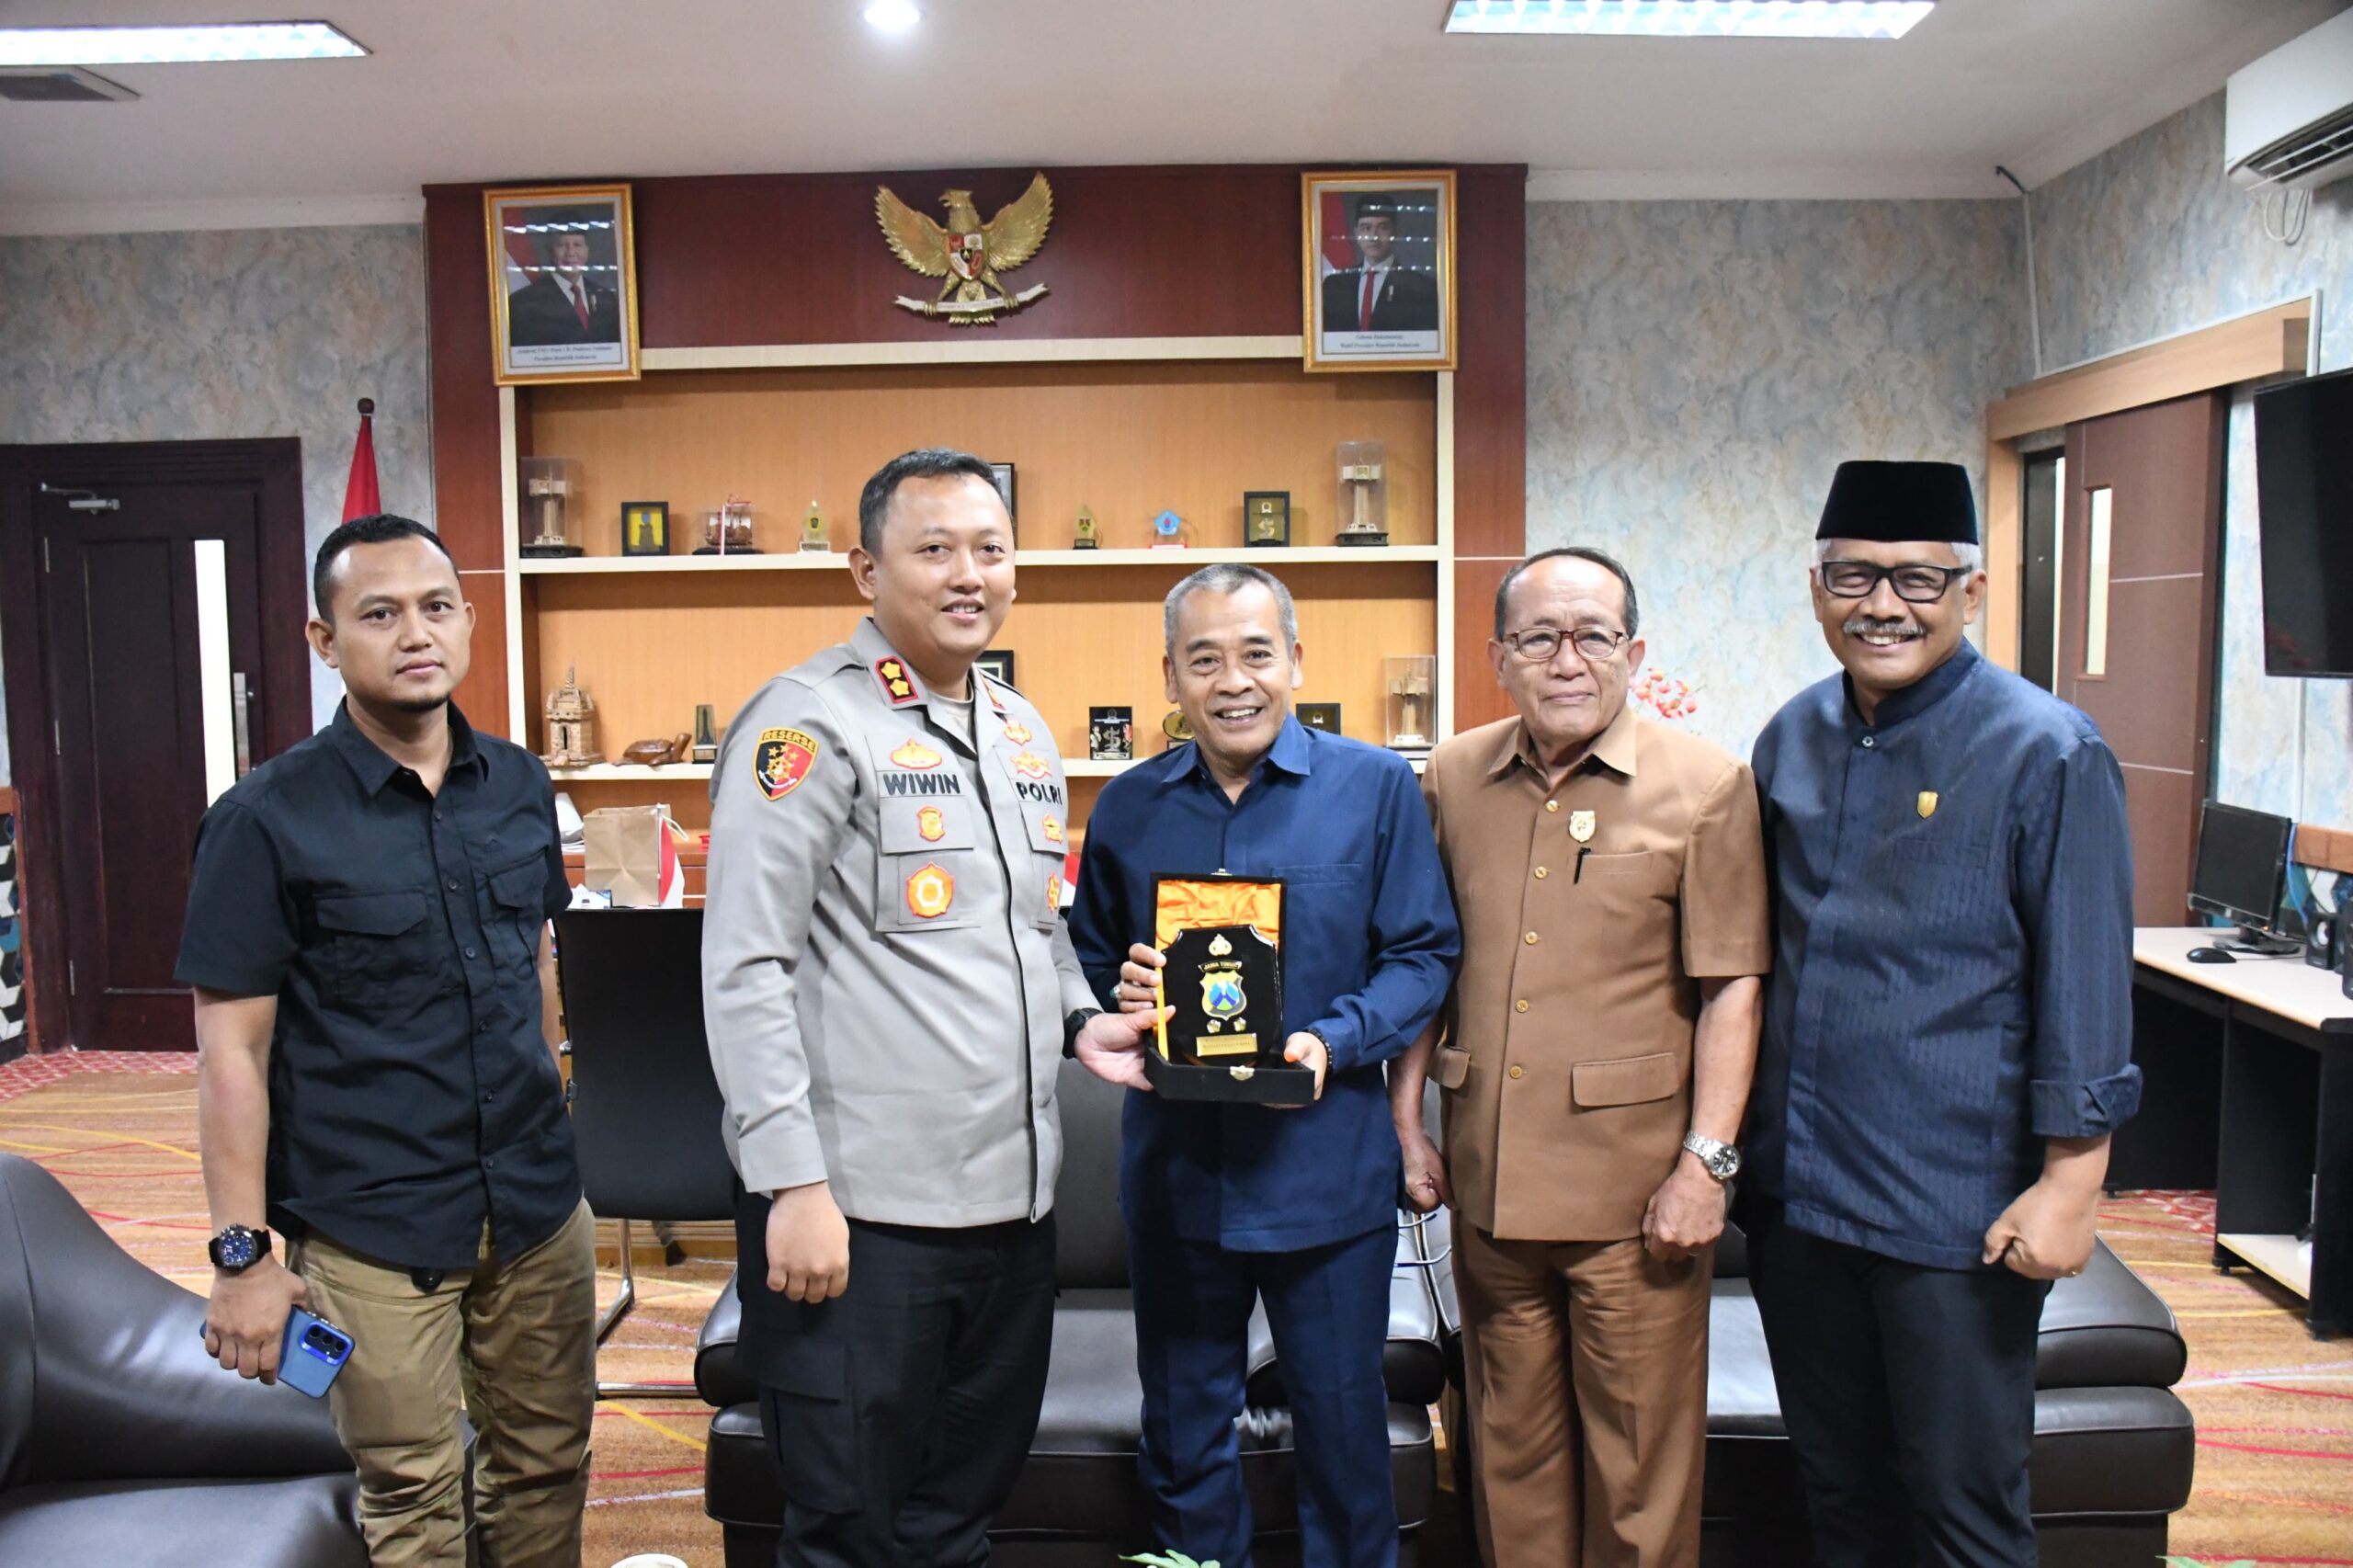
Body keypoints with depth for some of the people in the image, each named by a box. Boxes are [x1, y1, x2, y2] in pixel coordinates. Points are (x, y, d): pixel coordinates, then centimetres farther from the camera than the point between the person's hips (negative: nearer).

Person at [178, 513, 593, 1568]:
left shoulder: (519, 786, 3)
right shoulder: (267, 819, -11)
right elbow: (231, 1050, -10)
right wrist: (241, 1254, -11)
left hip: (539, 1206, 4)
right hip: (371, 1232, -4)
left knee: (548, 1461, 16)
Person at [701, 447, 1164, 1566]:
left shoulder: (1025, 734, 13)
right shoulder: (810, 722, -10)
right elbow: (743, 968, -14)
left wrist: (1081, 1017, 4)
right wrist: (794, 1182, -17)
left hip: (1013, 1199, 7)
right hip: (857, 1212, -7)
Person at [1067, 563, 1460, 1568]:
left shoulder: (1376, 787, -4)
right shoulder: (1127, 807, 5)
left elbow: (1425, 954, -4)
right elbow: (1088, 963, 14)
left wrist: (1334, 1041, -18)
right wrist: (1118, 995, -8)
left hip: (1327, 1171, -2)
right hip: (1173, 1168, 3)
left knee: (1342, 1424, 12)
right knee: (1183, 1428, 18)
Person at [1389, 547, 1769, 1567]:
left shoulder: (1706, 784, -5)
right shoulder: (1450, 778, 5)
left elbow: (1731, 987, -5)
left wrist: (1706, 1161, -9)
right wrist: (1407, 1123, 9)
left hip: (1635, 1183, -3)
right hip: (1488, 1177, 4)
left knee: (1641, 1457, 8)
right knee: (1510, 1443, 17)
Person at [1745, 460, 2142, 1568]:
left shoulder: (2047, 754, -10)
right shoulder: (1792, 739, 6)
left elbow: (2085, 988, -10)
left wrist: (2068, 1185, -13)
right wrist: (1733, 1140, 13)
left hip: (1956, 1216, -5)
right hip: (1794, 1189, 5)